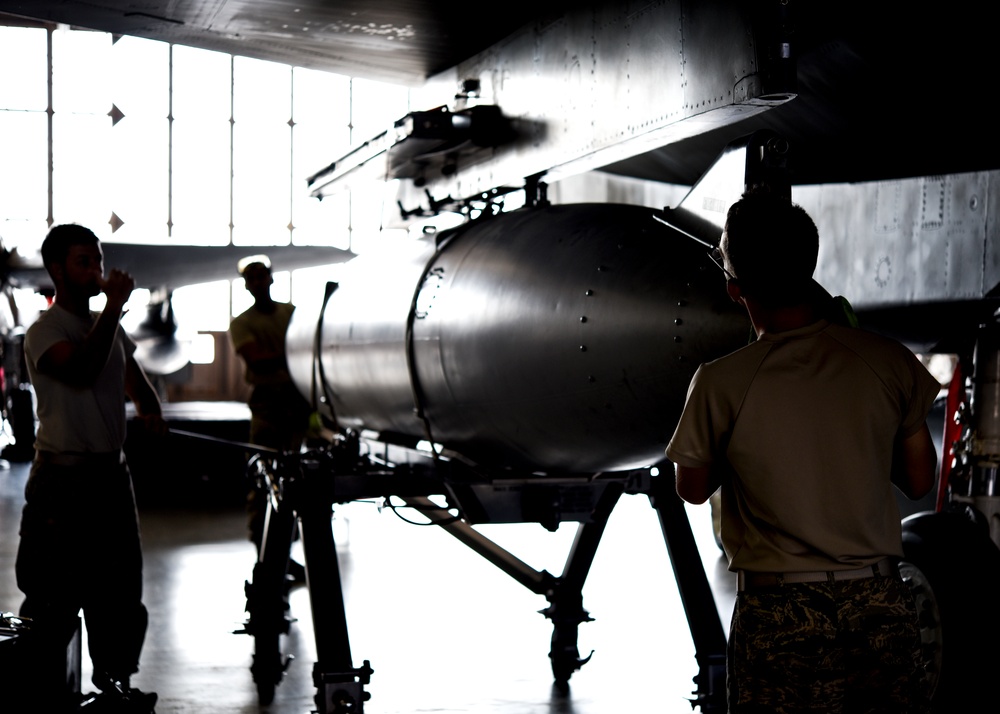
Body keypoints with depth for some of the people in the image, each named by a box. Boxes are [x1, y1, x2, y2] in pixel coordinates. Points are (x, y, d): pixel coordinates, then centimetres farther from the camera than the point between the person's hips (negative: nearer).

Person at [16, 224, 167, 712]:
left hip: (110, 472, 8)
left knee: (121, 589, 13)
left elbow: (135, 381, 27)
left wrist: (151, 411, 5)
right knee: (55, 598, -4)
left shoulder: (109, 327, 13)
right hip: (63, 479, -8)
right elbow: (81, 371, -31)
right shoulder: (44, 331, -11)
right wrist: (113, 307, -25)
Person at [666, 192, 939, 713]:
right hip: (879, 607, 2)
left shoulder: (722, 384, -12)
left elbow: (693, 489, 4)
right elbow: (919, 480, 6)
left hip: (777, 616, -2)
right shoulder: (889, 362, -5)